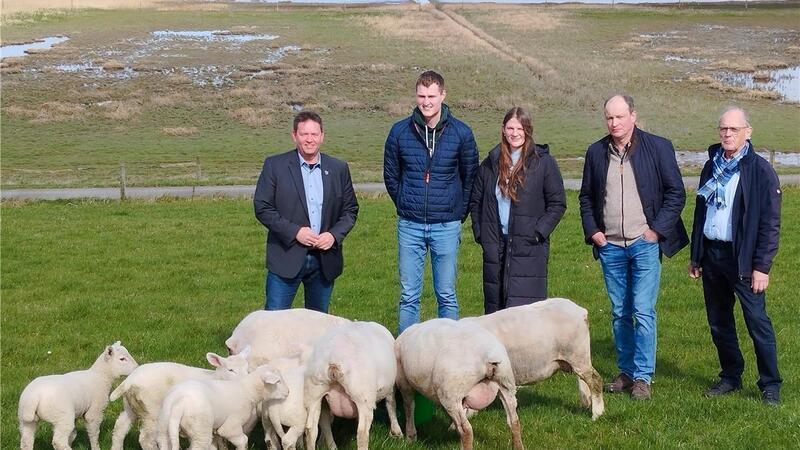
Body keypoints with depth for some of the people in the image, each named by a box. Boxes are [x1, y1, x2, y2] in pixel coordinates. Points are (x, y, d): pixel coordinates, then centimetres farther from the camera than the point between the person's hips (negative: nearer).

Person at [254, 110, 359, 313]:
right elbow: (262, 207, -5)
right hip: (286, 258, -3)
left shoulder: (339, 169, 7)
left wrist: (334, 235, -8)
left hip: (324, 259, 3)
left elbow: (350, 209, 10)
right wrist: (294, 231, -15)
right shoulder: (275, 165, -2)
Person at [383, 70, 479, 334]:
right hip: (410, 226, 1)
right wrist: (405, 205, 9)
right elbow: (390, 175, 11)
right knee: (409, 296, 6)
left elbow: (470, 178, 6)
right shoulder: (400, 131, -1)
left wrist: (459, 213, 5)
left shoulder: (461, 133, -2)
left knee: (447, 296, 7)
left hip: (447, 226, -1)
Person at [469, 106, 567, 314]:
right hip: (495, 248, 4)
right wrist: (480, 233, 6)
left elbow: (557, 204, 0)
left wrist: (538, 233, -9)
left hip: (529, 250, -4)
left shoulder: (543, 162, 0)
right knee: (494, 309, 7)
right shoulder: (491, 163, 11)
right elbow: (476, 201, 18)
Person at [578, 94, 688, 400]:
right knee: (620, 313, 10)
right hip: (610, 246, 4)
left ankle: (643, 377, 1)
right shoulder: (596, 152, 8)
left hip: (644, 244, -4)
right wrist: (592, 231, 6)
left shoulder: (657, 147, -3)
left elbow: (676, 192, -1)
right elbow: (586, 196, 17)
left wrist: (657, 230, -8)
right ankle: (626, 372, 20)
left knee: (643, 312, -6)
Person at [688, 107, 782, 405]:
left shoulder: (760, 170, -8)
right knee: (718, 322, 12)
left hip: (742, 258, -6)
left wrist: (762, 266, -16)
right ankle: (731, 377, 25)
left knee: (757, 321, -5)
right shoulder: (711, 167, 11)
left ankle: (770, 385, 5)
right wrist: (696, 256, 15)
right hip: (711, 254, 6)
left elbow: (770, 223, -11)